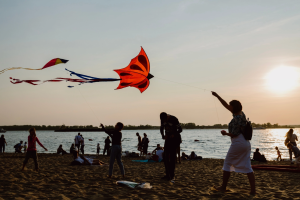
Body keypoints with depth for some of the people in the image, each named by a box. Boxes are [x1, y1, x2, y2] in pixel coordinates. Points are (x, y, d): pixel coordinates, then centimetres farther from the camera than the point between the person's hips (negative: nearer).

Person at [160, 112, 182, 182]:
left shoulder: (174, 119, -19)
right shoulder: (163, 120, -2)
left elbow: (180, 129, -16)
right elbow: (161, 128, 12)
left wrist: (173, 135, -29)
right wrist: (163, 135, -6)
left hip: (175, 139, -6)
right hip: (168, 139, 6)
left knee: (172, 156, -10)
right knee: (165, 156, 1)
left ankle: (172, 176, -6)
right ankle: (168, 174, 9)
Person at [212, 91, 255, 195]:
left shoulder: (237, 118, -16)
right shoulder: (241, 114, 10)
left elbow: (234, 134, -18)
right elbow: (226, 105, 17)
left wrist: (225, 133, 0)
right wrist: (217, 96, 18)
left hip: (238, 143, -9)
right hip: (246, 143, 9)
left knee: (227, 163, 5)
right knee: (247, 166, 6)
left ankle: (223, 187, 13)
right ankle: (253, 190, 1)